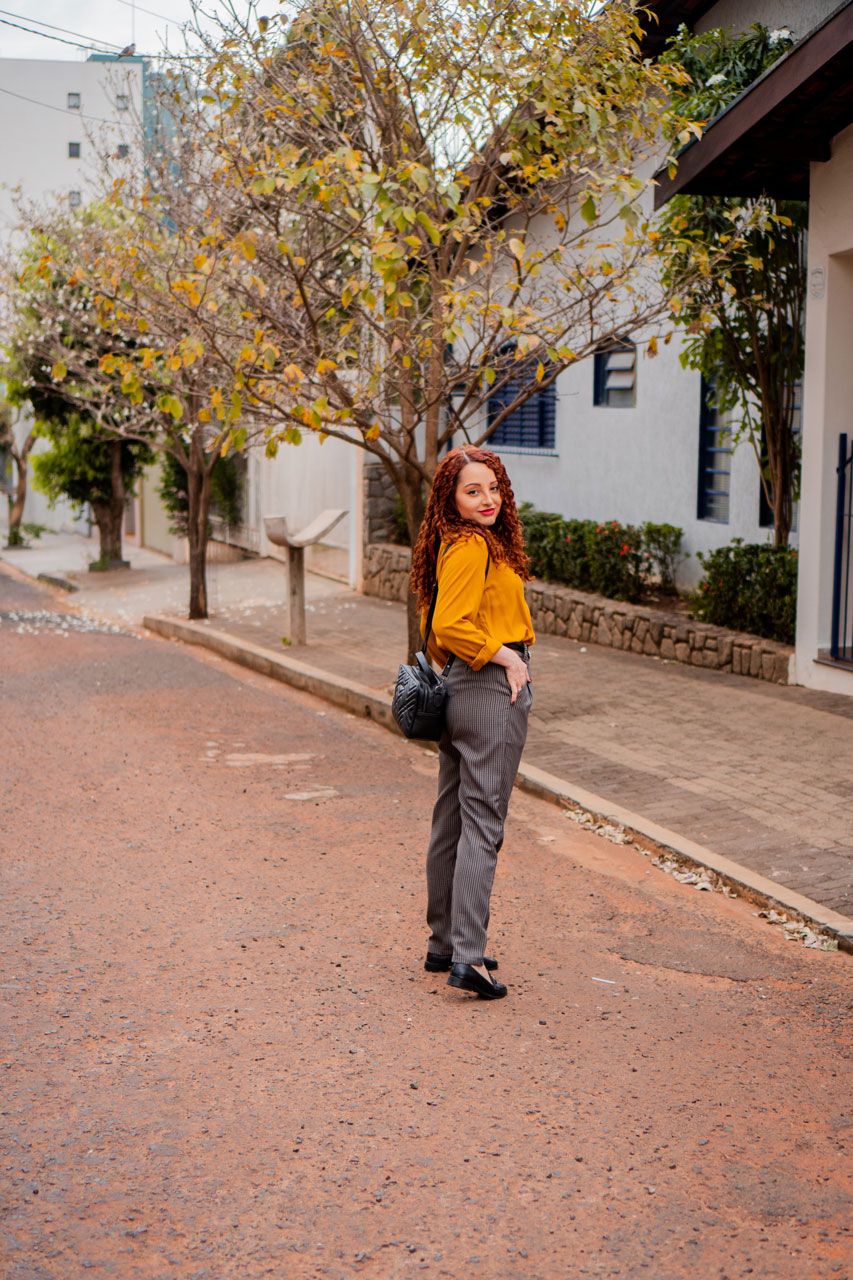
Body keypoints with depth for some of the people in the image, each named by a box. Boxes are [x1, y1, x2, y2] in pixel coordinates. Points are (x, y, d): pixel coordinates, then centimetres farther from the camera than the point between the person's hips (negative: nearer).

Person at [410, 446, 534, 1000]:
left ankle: (444, 943, 25)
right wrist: (505, 656, -15)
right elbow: (450, 625, -24)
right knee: (482, 823, -9)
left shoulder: (457, 544, 14)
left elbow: (437, 628, 21)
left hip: (460, 686, 10)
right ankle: (468, 957, -10)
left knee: (452, 819, 14)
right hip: (492, 690, -10)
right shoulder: (473, 545, -15)